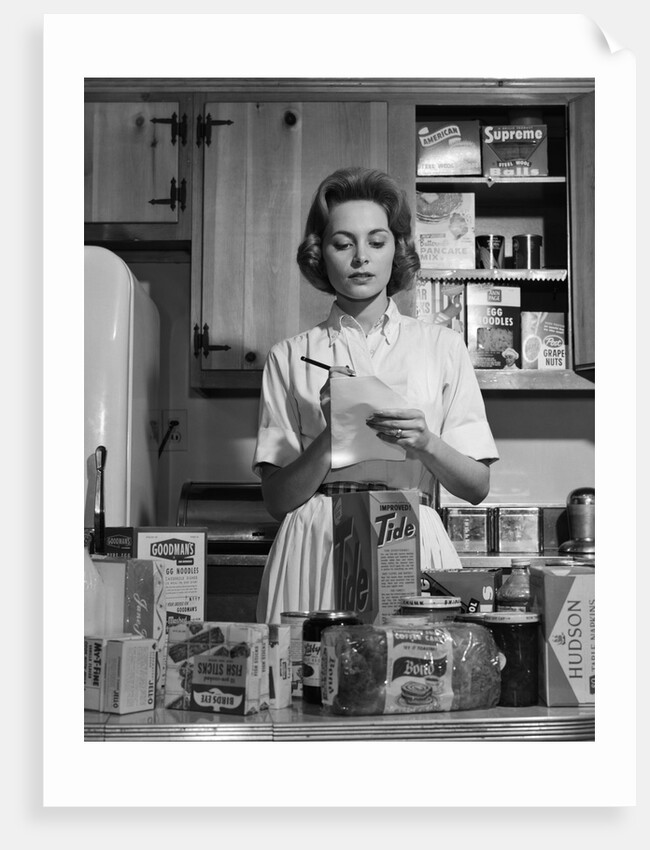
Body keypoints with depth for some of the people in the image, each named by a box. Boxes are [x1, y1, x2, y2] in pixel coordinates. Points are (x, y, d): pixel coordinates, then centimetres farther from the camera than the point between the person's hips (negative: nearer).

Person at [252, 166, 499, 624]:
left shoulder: (442, 346, 8)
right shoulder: (291, 356, 6)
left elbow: (477, 487, 5)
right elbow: (277, 498, 2)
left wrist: (425, 444, -12)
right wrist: (331, 434, -13)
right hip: (314, 549, 0)